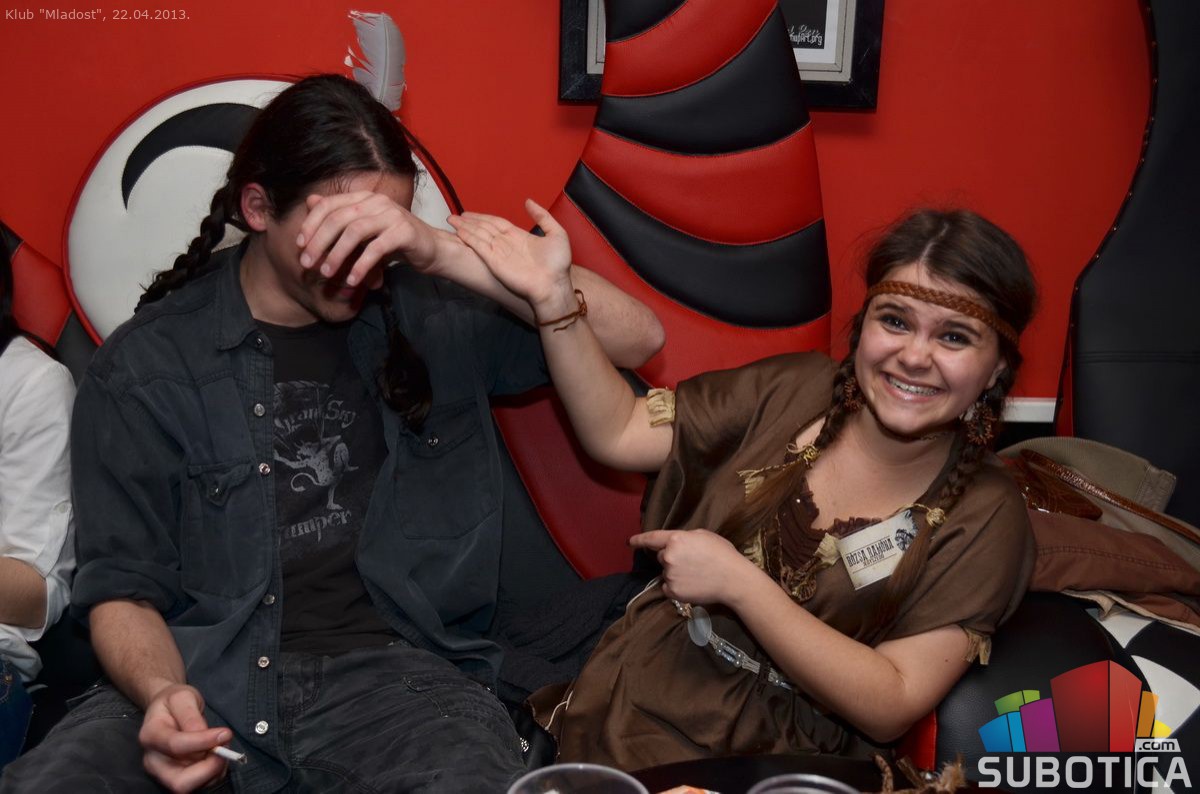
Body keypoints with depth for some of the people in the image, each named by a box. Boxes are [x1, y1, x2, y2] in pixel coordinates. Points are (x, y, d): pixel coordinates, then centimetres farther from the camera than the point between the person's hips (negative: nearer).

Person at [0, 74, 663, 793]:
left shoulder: (432, 318, 6)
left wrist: (444, 254, -14)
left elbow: (636, 337, -3)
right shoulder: (144, 367, 5)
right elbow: (122, 586, 6)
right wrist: (160, 693, -17)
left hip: (392, 668, 0)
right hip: (203, 675, 1)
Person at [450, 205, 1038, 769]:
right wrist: (553, 299, -8)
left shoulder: (984, 520, -8)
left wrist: (737, 581, -18)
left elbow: (890, 709, -12)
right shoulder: (793, 390, 0)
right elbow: (616, 433, 3)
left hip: (757, 769, -2)